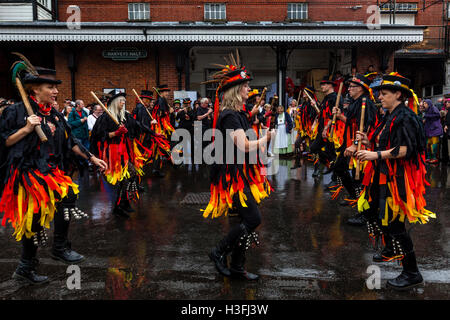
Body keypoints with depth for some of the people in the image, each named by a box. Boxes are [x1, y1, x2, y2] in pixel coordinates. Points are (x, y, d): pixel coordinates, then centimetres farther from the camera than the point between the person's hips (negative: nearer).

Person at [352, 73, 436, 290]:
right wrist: (368, 142, 4)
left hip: (398, 178, -10)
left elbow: (405, 150, -26)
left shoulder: (405, 118, -16)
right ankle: (392, 250, 39)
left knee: (393, 222, -8)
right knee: (369, 209, 19)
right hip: (383, 176, 10)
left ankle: (412, 273, 6)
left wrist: (376, 155, -26)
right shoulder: (389, 117, 14)